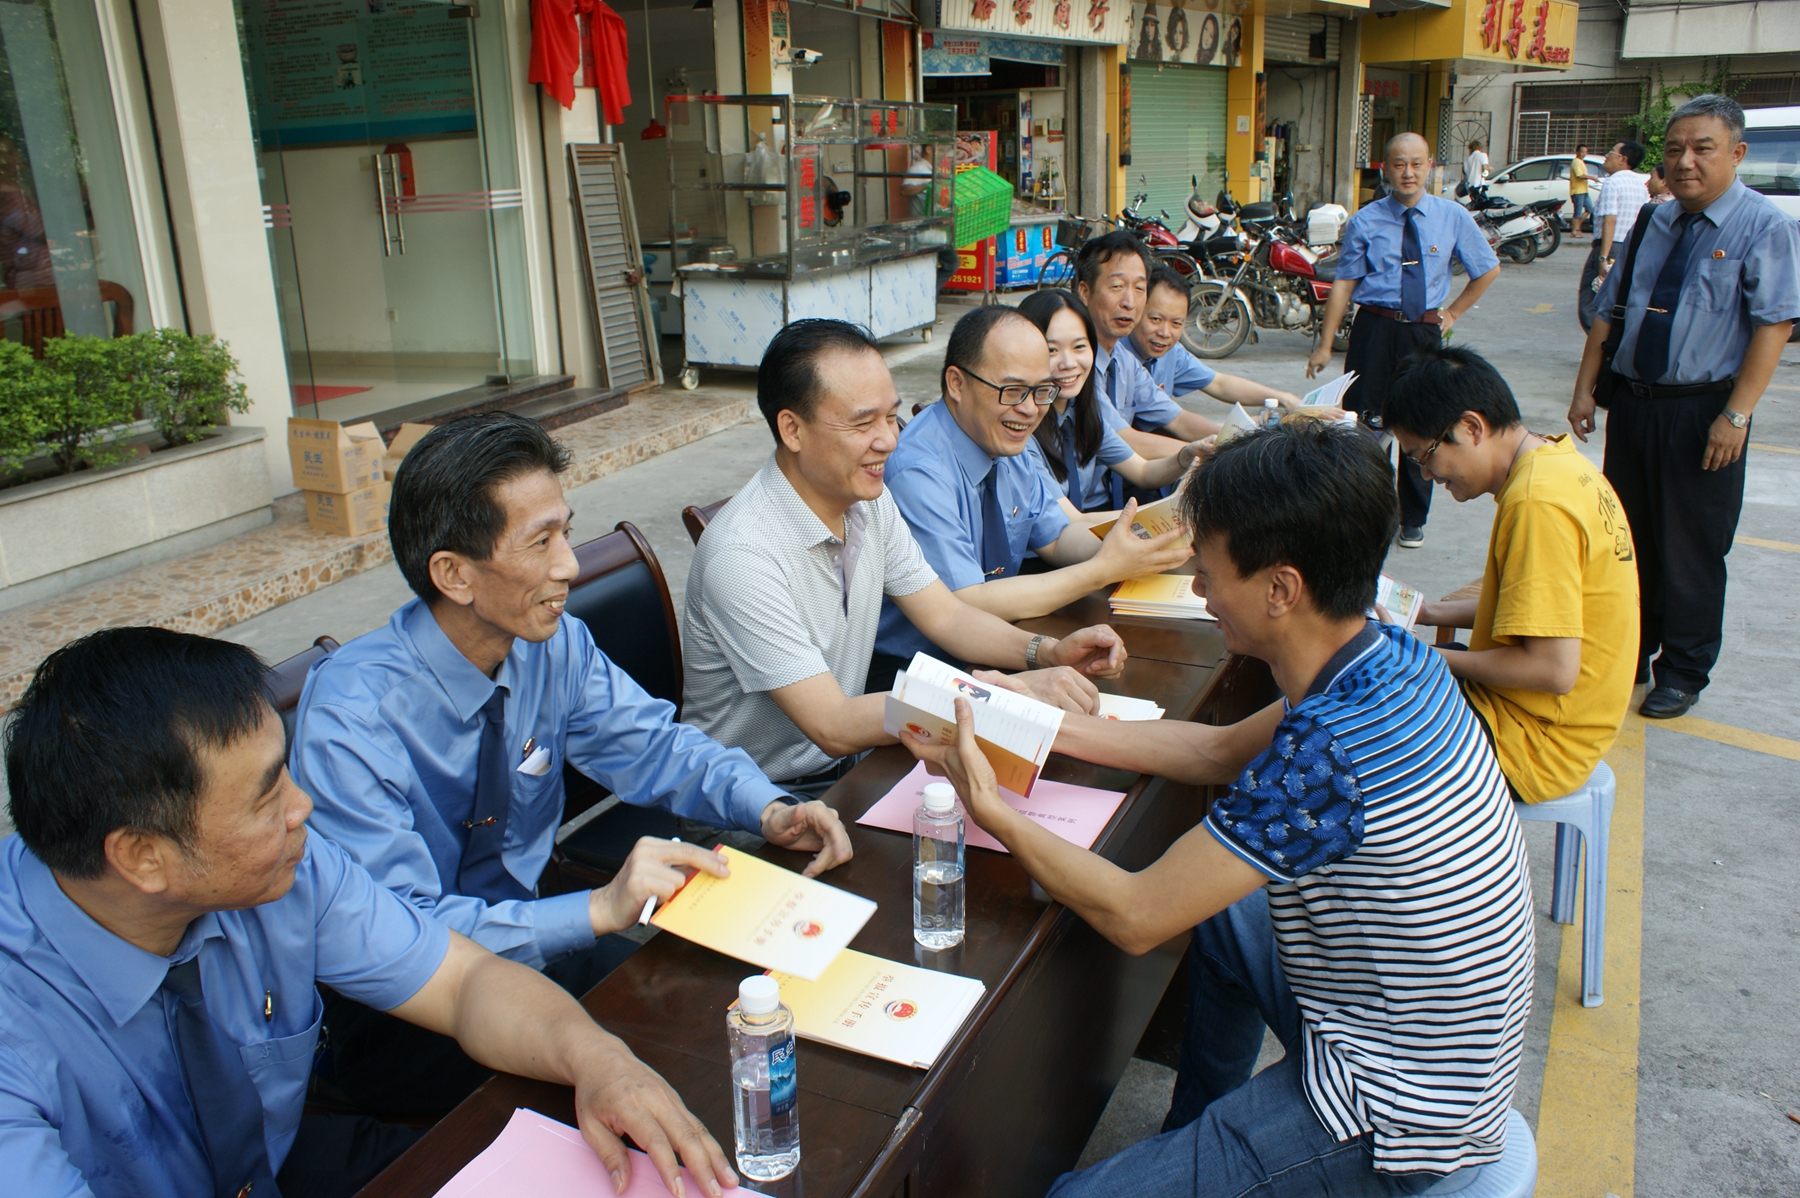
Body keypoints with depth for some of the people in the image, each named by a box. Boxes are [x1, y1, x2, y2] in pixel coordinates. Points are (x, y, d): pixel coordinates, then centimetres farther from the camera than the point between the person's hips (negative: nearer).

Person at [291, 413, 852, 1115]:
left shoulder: (557, 645, -10)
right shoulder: (350, 719, -27)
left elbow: (653, 746, 3)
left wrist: (770, 810, -16)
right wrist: (599, 910, -41)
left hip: (524, 931, 6)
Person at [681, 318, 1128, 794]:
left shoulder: (868, 499, -2)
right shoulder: (743, 554, -27)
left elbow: (944, 614, 6)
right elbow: (833, 726, -29)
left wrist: (1048, 651, -13)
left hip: (846, 763, 7)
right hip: (764, 796, -7)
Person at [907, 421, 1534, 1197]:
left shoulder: (1329, 748, -34)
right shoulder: (1395, 656, -6)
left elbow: (1132, 915, -25)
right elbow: (1221, 752, 8)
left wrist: (991, 811, -13)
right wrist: (1046, 724, 5)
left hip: (1390, 1110, -9)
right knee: (1216, 909, 30)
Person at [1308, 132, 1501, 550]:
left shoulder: (1453, 216, 4)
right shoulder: (1365, 221, -1)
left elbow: (1488, 270, 17)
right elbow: (1344, 283, -2)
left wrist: (1453, 314, 8)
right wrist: (1325, 343, -7)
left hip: (1425, 332, 2)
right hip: (1374, 330, -2)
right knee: (1359, 421, -5)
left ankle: (1413, 520, 24)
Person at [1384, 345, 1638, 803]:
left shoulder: (1538, 501, -26)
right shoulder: (1557, 461, 5)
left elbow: (1554, 669, -28)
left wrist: (1435, 658, -16)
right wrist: (1430, 612, 11)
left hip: (1533, 747, -10)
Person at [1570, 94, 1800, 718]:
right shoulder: (1654, 223, 10)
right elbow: (1608, 310, 13)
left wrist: (1736, 415, -20)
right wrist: (1584, 389, 6)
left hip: (1702, 413, -5)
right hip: (1631, 403, 5)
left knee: (1690, 549, 3)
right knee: (1626, 537, 14)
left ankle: (1683, 674, 19)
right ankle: (1627, 655, 30)